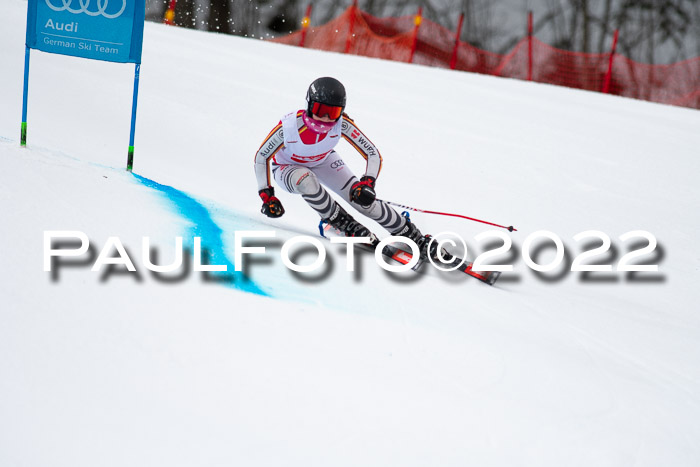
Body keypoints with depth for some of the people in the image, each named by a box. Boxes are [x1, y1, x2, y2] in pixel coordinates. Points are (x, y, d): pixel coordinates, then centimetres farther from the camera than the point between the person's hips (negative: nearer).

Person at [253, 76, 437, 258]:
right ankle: (346, 225, -17)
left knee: (362, 198, -13)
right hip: (287, 168, -2)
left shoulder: (341, 124, -31)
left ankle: (417, 239, 0)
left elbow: (373, 154, -24)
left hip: (323, 162, 2)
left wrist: (367, 183, -40)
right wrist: (266, 195, -25)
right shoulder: (289, 125, -36)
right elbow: (262, 156, -21)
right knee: (306, 180, -37)